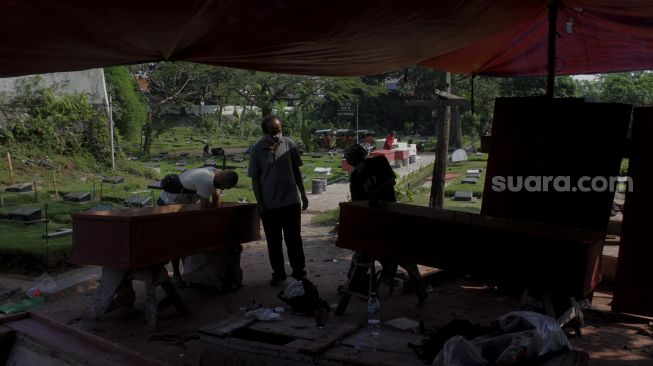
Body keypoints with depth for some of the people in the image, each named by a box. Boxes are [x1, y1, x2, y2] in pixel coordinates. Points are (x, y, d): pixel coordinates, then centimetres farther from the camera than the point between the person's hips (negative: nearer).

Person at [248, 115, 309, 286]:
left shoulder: (289, 144, -3)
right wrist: (260, 204, -5)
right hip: (269, 205, 0)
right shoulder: (257, 150, -7)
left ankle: (299, 271, 22)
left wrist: (303, 194, 9)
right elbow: (255, 179, -2)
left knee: (294, 239, 9)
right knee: (274, 241, 11)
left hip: (291, 201, 1)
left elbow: (296, 170, 7)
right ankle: (278, 273, 25)